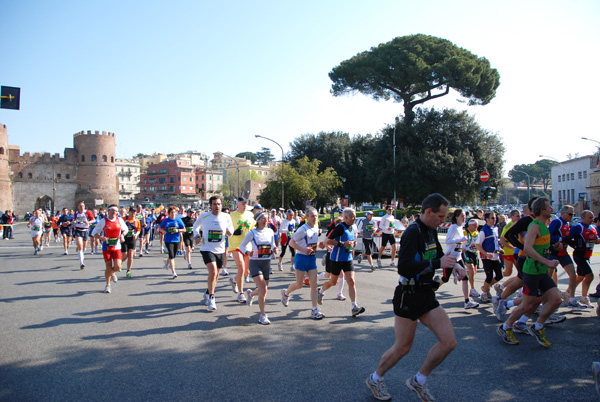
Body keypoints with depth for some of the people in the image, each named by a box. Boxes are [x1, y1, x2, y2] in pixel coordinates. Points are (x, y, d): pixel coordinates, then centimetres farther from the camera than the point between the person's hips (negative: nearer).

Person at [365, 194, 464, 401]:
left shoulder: (431, 231, 9)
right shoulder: (412, 232, -19)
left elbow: (437, 255, 27)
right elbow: (404, 267, -30)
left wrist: (453, 266, 7)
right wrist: (437, 264, -28)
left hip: (427, 295, 8)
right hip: (409, 297, -8)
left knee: (449, 342, 1)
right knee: (402, 348, 4)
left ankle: (418, 381, 21)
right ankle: (375, 379, 30)